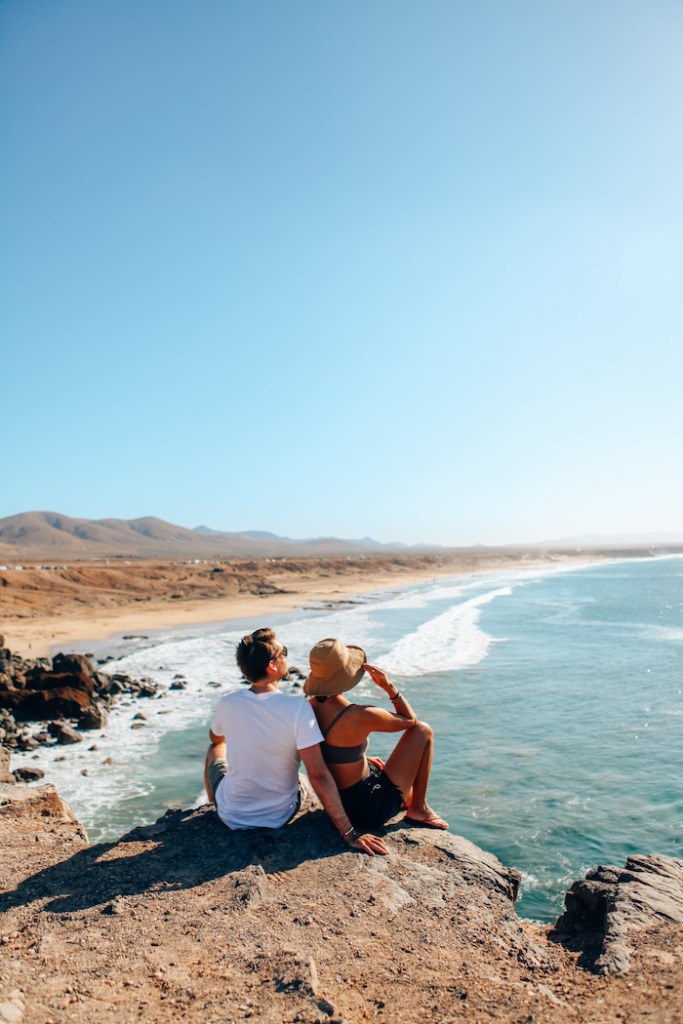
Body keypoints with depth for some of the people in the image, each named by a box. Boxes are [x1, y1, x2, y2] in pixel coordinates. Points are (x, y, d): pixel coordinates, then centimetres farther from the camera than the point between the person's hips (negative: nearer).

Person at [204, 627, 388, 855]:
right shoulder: (298, 708, -25)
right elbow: (318, 776, -27)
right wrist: (349, 833, -22)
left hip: (232, 817, 1)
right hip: (280, 817, -1)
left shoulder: (227, 704, -15)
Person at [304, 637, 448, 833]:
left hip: (339, 805, 7)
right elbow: (410, 720, -10)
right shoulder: (360, 716, -29)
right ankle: (419, 809, 17)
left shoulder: (309, 708, -7)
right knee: (423, 731, 4)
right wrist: (389, 687, -18)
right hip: (371, 811, -7)